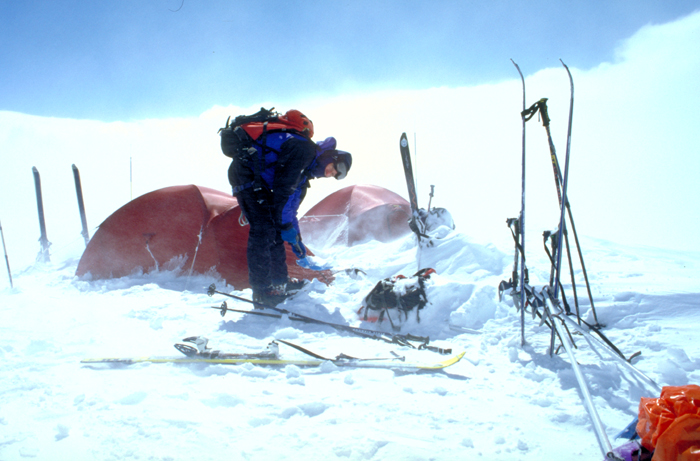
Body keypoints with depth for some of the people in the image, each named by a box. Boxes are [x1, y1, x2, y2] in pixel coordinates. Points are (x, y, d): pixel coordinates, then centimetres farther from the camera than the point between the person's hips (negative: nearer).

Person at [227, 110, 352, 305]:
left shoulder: (305, 171, 17)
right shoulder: (305, 150, -13)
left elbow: (290, 204, 21)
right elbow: (284, 187, -22)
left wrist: (295, 238, 20)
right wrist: (286, 225, -17)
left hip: (259, 181, 11)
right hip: (245, 171, -11)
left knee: (274, 230, 11)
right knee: (264, 228, -15)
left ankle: (279, 283, 19)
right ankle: (263, 292, -11)